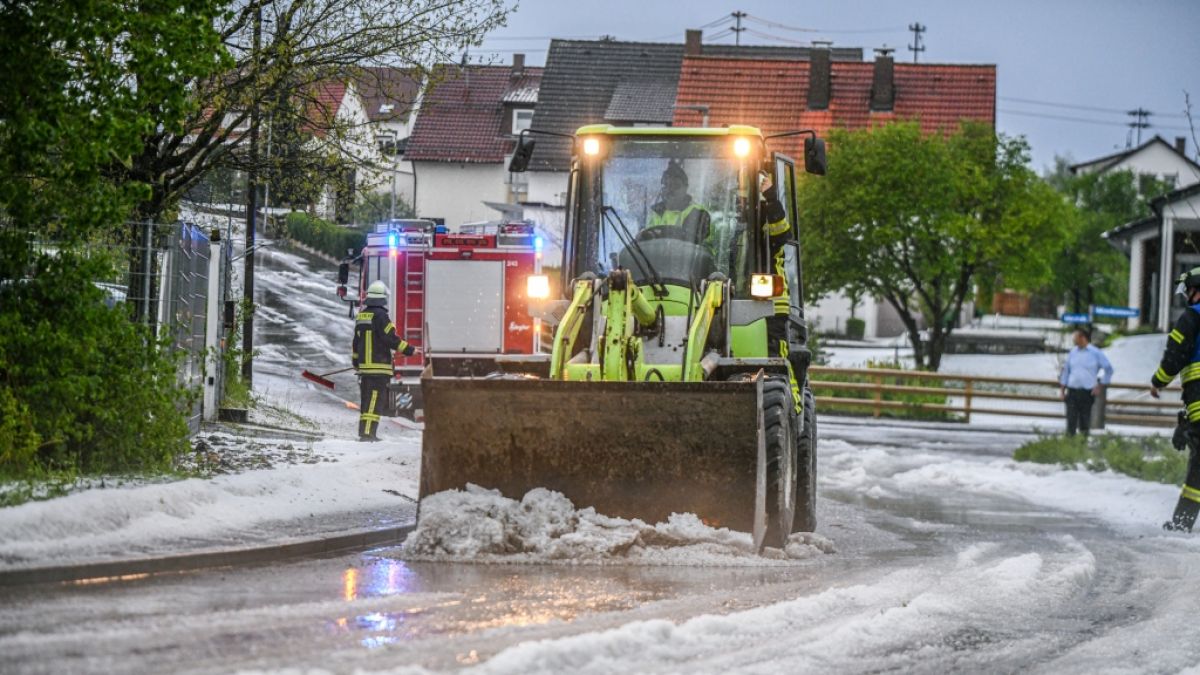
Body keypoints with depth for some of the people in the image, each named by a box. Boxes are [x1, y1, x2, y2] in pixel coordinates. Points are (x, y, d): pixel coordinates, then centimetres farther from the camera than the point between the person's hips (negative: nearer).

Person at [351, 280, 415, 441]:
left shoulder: (361, 316, 13)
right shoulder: (380, 315, -13)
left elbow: (356, 341, 21)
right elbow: (390, 338, -17)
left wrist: (355, 361, 32)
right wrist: (409, 350, -9)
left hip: (364, 366, 8)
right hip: (379, 366, -8)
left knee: (366, 399, 14)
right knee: (375, 400, -9)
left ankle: (363, 431, 17)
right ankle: (369, 432, -15)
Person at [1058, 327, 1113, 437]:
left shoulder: (1095, 353, -2)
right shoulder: (1072, 353, 10)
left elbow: (1108, 369, 4)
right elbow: (1066, 371, 16)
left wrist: (1100, 386, -1)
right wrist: (1061, 389, 11)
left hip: (1087, 393, -3)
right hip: (1072, 390, 3)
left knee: (1084, 420, 1)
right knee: (1071, 419, -3)